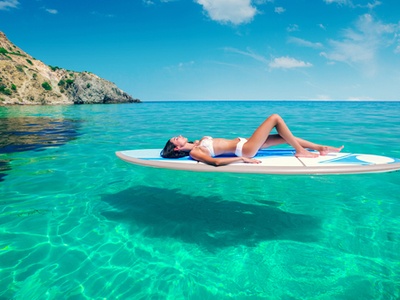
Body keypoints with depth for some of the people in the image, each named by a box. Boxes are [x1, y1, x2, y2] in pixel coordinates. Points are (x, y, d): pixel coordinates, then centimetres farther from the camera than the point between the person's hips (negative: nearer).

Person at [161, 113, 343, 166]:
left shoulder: (195, 145, 10)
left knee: (285, 137, 9)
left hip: (242, 143, 9)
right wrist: (242, 159, -29)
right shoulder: (194, 152, -16)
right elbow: (216, 162, -30)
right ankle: (300, 151, 1)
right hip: (245, 149, -9)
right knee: (275, 118, -8)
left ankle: (320, 148, 21)